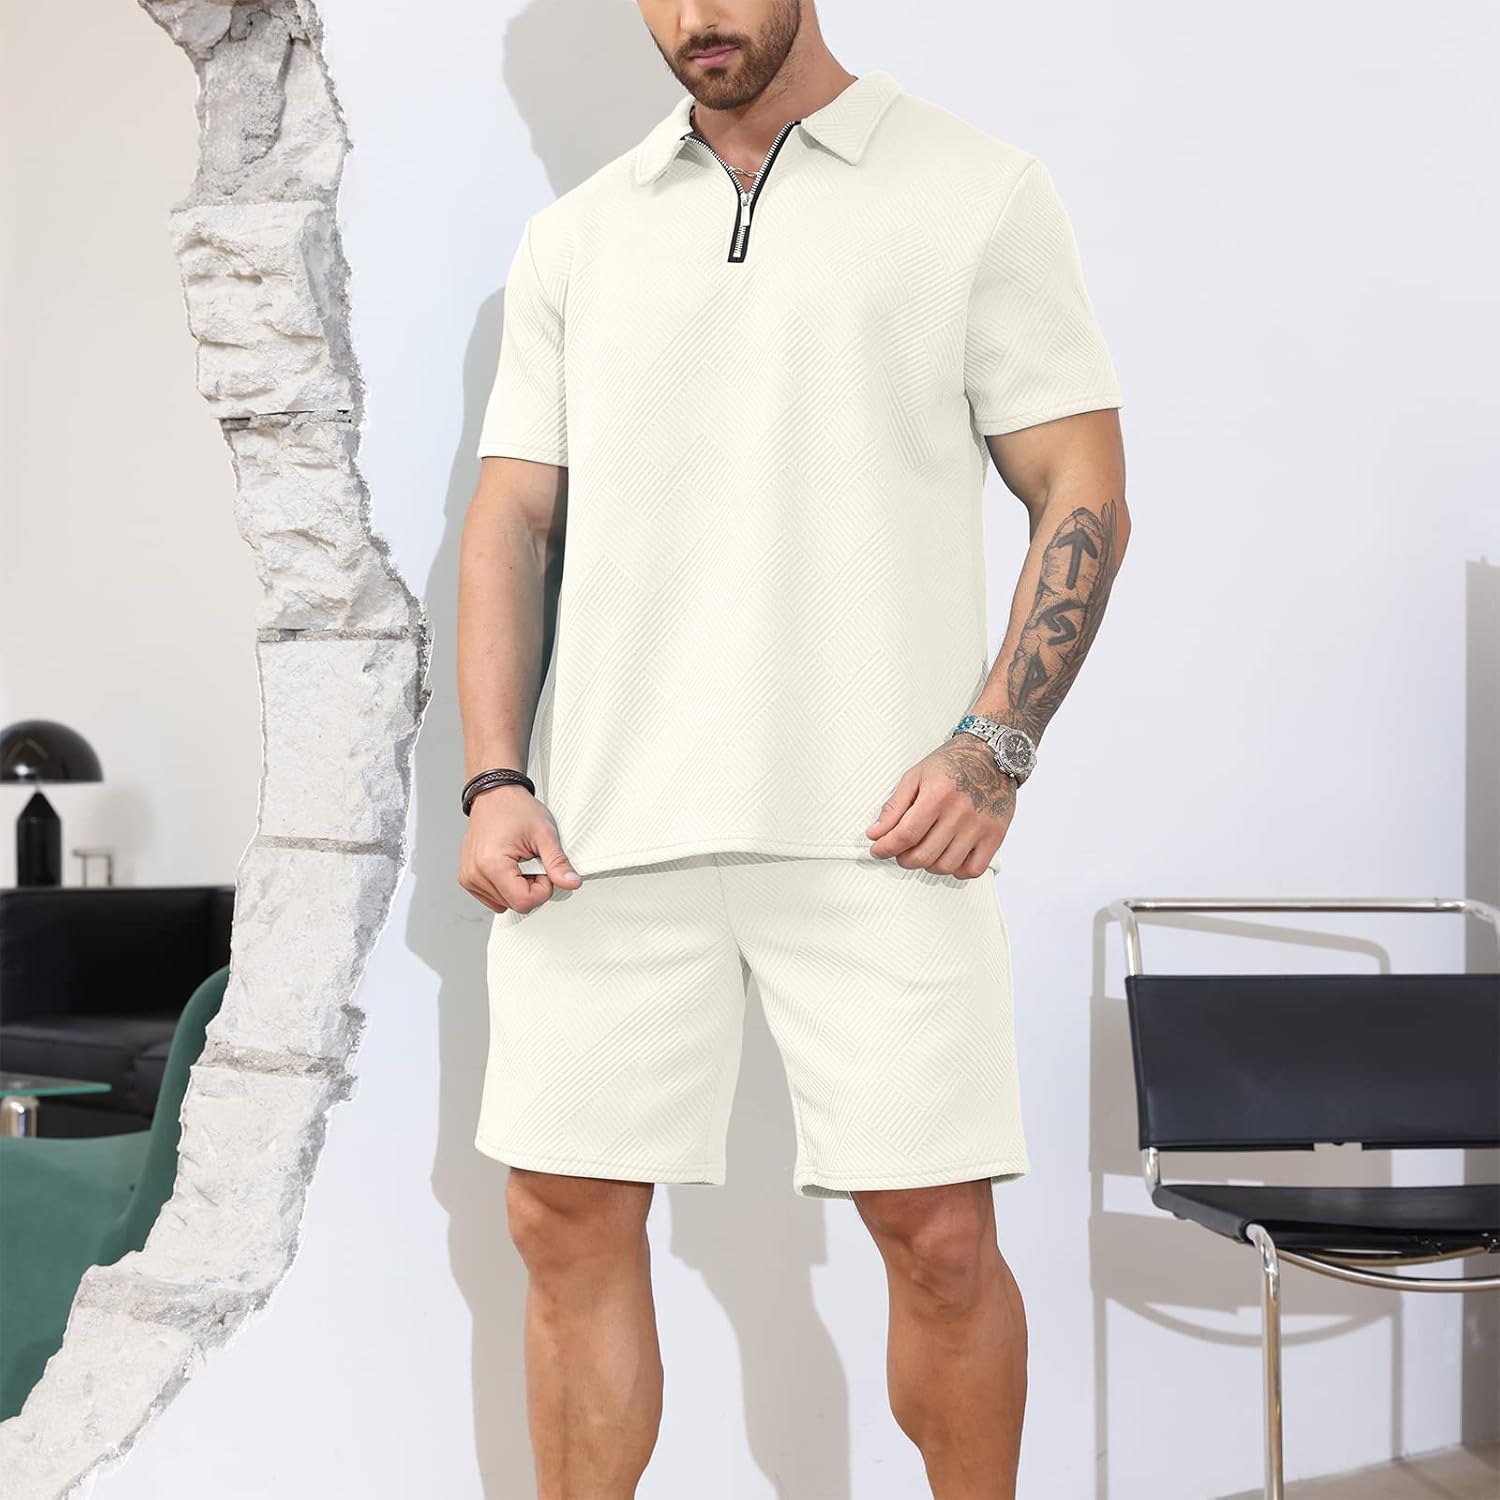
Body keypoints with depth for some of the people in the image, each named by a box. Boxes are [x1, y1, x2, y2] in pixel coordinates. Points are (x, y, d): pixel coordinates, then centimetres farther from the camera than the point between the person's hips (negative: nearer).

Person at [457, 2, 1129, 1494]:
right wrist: (494, 780, 0)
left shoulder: (980, 195, 6)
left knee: (937, 1232, -2)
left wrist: (992, 749, -10)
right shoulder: (573, 238, 15)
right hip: (606, 825, 3)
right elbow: (511, 521, 13)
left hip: (871, 828, -3)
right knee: (566, 1221, 3)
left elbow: (1084, 494, 2)